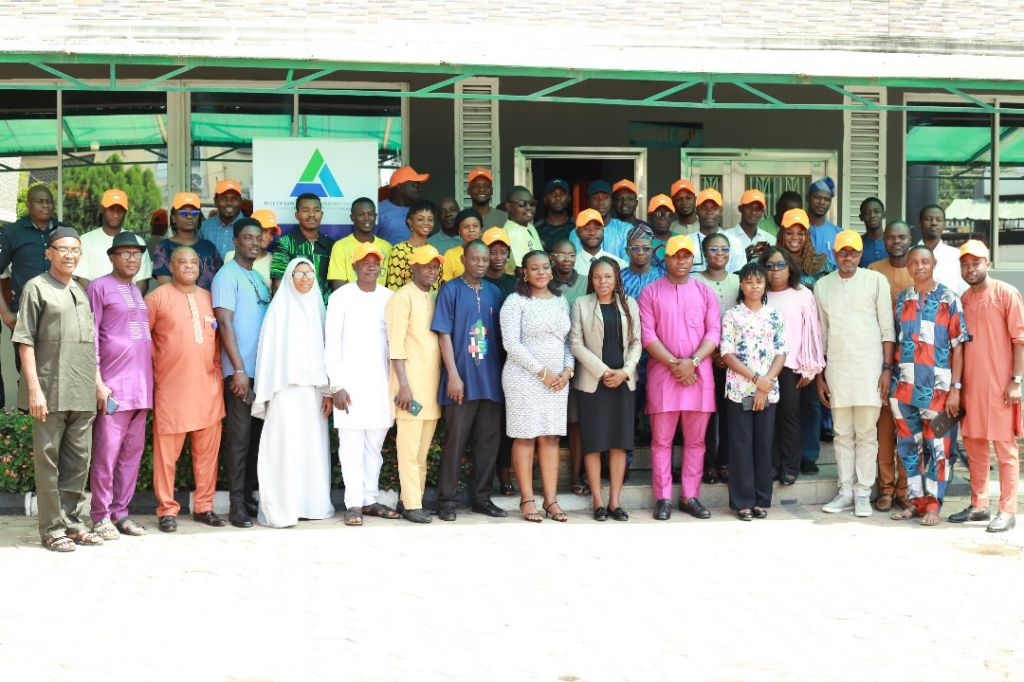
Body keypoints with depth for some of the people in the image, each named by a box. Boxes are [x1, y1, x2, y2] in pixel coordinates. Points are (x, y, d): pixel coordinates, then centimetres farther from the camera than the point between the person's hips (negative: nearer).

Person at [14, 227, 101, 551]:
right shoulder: (37, 288, -1)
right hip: (51, 393, -6)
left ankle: (74, 523, 17)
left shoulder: (82, 292, 18)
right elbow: (25, 342, -6)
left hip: (83, 396, 6)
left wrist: (98, 382, 17)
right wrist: (34, 389, -13)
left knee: (78, 461, 8)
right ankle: (52, 528, 5)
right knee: (48, 461, -1)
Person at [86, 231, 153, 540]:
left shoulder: (137, 291, 19)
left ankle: (120, 511, 14)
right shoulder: (99, 287, -2)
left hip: (141, 385, 7)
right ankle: (101, 516, 1)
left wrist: (150, 378, 15)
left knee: (133, 451, 7)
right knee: (107, 452, -6)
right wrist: (98, 382, -13)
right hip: (113, 385, -7)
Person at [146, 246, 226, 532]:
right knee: (167, 450, -1)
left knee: (207, 449, 6)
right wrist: (154, 369, 0)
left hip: (208, 386, 4)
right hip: (171, 387, -4)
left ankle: (204, 506, 15)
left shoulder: (209, 298, 14)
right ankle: (167, 509, 7)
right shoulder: (158, 297, 0)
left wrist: (217, 368, 12)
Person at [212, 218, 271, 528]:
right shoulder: (227, 276, -5)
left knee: (256, 435, 10)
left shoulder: (259, 279, 17)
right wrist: (239, 369, -17)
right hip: (240, 371, -7)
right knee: (239, 436, -5)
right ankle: (237, 504, 0)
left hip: (263, 369, 7)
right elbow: (225, 324, -12)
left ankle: (249, 496, 18)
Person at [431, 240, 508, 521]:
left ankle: (481, 497, 17)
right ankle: (447, 500, 7)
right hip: (462, 380, -4)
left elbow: (499, 336, 15)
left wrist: (501, 372, 10)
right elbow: (444, 334, -6)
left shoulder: (494, 293, 11)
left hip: (491, 379, 5)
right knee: (455, 441, 0)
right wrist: (453, 375, -12)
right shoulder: (451, 290, -2)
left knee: (489, 441, 7)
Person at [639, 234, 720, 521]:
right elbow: (647, 335, -4)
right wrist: (674, 364, -12)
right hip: (662, 373, -2)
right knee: (661, 440, 0)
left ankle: (690, 497, 12)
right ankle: (663, 499, 5)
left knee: (695, 440, 5)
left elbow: (714, 332, 3)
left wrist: (692, 362, -11)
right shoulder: (650, 292, 4)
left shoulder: (705, 292, 10)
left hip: (698, 374, 2)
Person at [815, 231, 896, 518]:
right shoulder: (822, 286, 11)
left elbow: (887, 328, 1)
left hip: (869, 366, -3)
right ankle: (845, 492, 12)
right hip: (836, 368, 3)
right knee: (842, 434, 7)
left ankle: (863, 493, 5)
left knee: (866, 433, 0)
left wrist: (887, 368, -6)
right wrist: (819, 375, 11)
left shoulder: (876, 281, 2)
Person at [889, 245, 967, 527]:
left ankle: (933, 505, 6)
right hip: (905, 385, 4)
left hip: (937, 387, -4)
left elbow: (957, 346, -3)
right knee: (909, 445, 8)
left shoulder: (948, 299, -1)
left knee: (938, 447, -1)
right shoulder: (902, 300, 11)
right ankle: (916, 501, 18)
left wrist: (955, 388, -9)